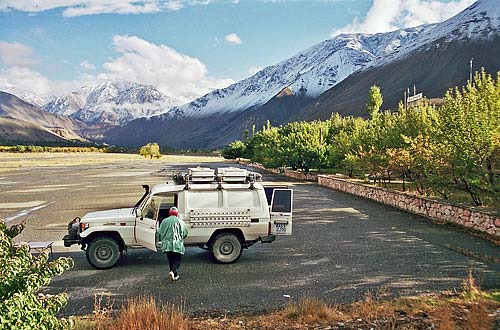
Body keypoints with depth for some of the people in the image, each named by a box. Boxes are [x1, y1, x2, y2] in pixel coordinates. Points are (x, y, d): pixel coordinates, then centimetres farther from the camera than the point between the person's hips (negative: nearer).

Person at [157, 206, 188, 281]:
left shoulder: (164, 221, 6)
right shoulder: (180, 221, -2)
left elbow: (160, 233, 8)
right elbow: (185, 234, -1)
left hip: (167, 245, 4)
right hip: (177, 245, -3)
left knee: (171, 260, 15)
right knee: (177, 259, 4)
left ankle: (175, 275, 19)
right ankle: (172, 271, -19)